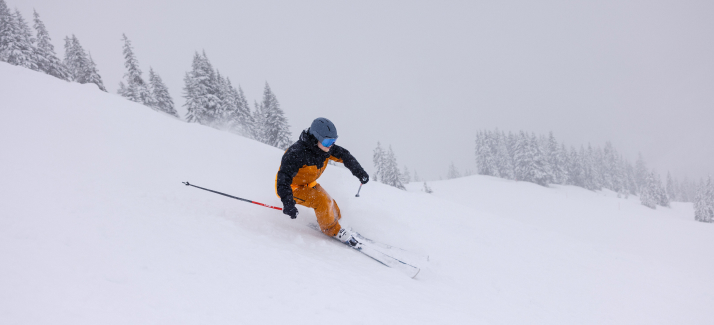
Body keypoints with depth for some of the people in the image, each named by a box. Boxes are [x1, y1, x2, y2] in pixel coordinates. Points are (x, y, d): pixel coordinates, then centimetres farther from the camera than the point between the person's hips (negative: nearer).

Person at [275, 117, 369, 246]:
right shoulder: (297, 154, -36)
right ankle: (332, 230, -3)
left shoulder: (325, 147, -14)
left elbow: (344, 156, 0)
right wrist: (288, 203, -52)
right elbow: (284, 177, -41)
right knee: (322, 201, -24)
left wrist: (360, 172, -6)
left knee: (332, 209, 3)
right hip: (292, 187, -7)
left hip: (309, 184, 7)